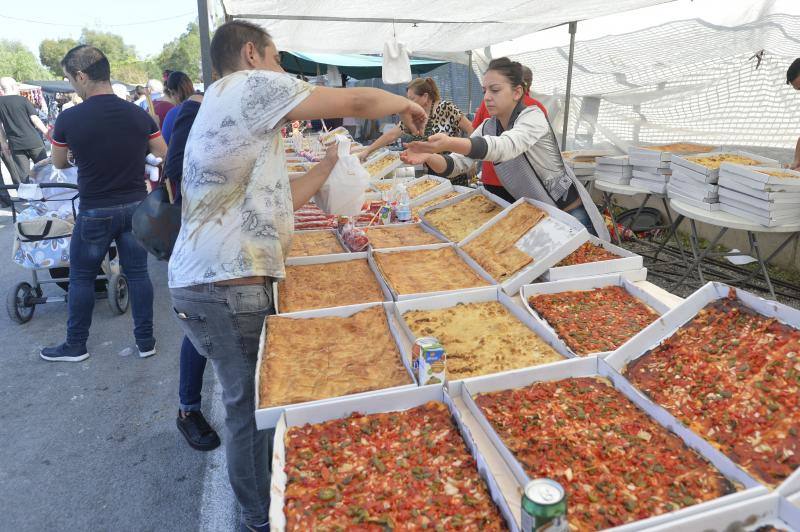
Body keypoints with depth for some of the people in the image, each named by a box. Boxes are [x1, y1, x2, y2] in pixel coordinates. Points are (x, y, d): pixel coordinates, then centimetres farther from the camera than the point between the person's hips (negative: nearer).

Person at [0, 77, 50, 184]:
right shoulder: (22, 100, -3)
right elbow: (35, 119, -10)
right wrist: (47, 133, -5)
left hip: (15, 144, 3)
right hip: (33, 141, -2)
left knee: (21, 176, 5)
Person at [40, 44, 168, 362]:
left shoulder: (69, 119, -12)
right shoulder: (139, 115, -4)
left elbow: (59, 164, 4)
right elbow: (163, 154, 8)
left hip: (95, 213, -3)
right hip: (136, 206, 3)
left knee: (81, 278, 12)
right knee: (137, 273, 11)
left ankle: (76, 346, 25)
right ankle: (146, 341, 18)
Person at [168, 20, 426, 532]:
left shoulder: (238, 114, 24)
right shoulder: (249, 85, -6)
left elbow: (275, 200, 22)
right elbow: (356, 101, -5)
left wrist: (330, 162, 26)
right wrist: (405, 103, 14)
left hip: (225, 283, 10)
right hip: (226, 288, -10)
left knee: (254, 404, 19)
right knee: (255, 409, 4)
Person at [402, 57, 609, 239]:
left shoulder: (533, 116, -20)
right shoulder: (487, 127, 0)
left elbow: (506, 147, -41)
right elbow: (456, 164, -10)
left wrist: (449, 143, -55)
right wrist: (429, 157, -33)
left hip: (572, 215, -6)